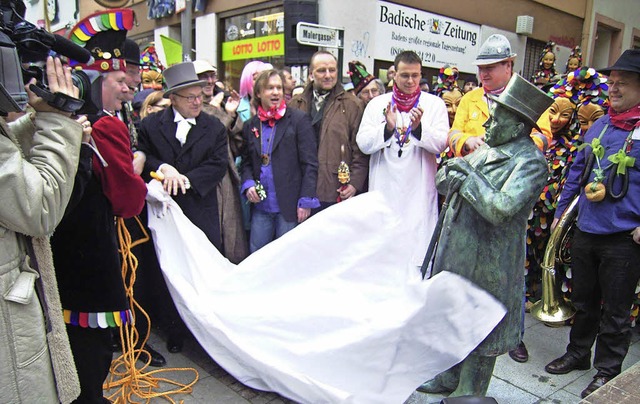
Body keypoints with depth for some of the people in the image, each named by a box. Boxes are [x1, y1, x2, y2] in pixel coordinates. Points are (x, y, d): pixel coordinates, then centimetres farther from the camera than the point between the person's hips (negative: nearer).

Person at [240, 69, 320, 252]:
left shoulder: (299, 119, -2)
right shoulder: (250, 125, 11)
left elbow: (310, 164, -6)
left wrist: (306, 201, -11)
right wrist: (248, 184, -2)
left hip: (289, 206, -4)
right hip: (261, 206, 4)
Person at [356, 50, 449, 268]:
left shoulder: (435, 104, 5)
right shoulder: (377, 104, 8)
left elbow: (441, 144, -6)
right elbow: (363, 143, 0)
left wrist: (418, 128, -22)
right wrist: (387, 128, -16)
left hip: (419, 192, -1)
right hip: (384, 189, 1)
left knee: (417, 250, 0)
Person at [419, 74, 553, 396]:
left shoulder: (530, 161, -17)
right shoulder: (487, 150, 8)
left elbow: (501, 209, -30)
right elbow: (442, 179, 14)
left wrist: (469, 178, -19)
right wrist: (454, 168, -7)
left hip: (488, 262, -8)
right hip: (456, 248, 9)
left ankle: (469, 392, 30)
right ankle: (449, 377, 43)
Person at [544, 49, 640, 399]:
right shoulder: (598, 126, 9)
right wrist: (561, 210, 14)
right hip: (585, 231, 6)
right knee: (584, 300, 20)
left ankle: (607, 371, 27)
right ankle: (578, 353, 38)